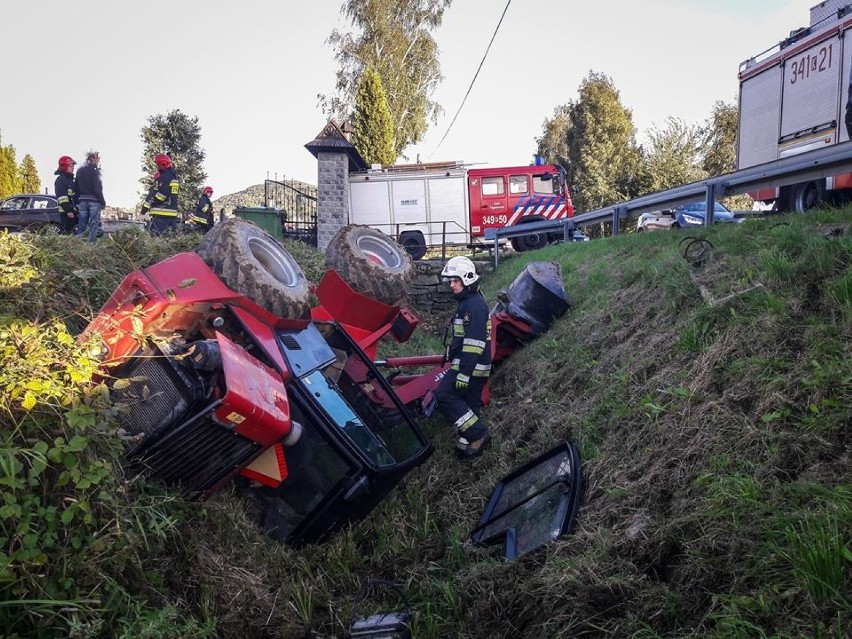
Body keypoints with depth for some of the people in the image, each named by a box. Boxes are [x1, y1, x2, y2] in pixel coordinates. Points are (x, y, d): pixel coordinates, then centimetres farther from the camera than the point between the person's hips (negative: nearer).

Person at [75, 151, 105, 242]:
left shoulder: (80, 170, 13)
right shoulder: (95, 170, -9)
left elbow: (77, 187, 13)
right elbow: (98, 188, -14)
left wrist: (77, 201, 16)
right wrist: (102, 202, -8)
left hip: (82, 201, 6)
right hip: (94, 201, -6)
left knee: (81, 225, 10)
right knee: (94, 225, -2)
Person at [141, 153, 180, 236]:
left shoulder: (162, 178, -11)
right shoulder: (174, 177, 18)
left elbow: (153, 195, -15)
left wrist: (145, 207, -9)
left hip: (161, 213, -10)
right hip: (173, 213, 10)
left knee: (156, 236, -12)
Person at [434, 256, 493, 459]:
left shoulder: (475, 305, -16)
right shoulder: (468, 302, 18)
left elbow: (474, 342, -23)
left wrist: (464, 373, -26)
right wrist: (451, 356, 29)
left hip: (470, 366, -10)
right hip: (474, 367, 10)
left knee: (443, 396, -13)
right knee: (468, 405, 12)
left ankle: (478, 434, -10)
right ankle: (470, 443, 18)